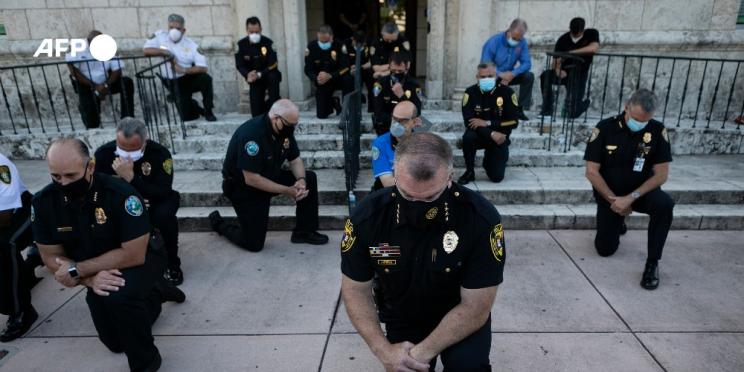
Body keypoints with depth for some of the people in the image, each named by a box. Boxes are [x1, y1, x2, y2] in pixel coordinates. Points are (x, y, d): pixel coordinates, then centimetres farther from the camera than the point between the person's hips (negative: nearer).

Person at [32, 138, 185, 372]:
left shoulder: (120, 193, -32)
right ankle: (154, 293, 39)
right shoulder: (43, 202, -17)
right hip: (97, 272, 6)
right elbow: (52, 258, -10)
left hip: (141, 259, -5)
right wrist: (91, 279, -27)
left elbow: (133, 254, -31)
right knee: (116, 342, 14)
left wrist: (77, 271, -27)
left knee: (120, 296, -38)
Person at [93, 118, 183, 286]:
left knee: (164, 214, -36)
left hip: (153, 203, -2)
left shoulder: (160, 153, -25)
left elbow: (163, 193, -31)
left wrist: (130, 177, -42)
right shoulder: (103, 153, -17)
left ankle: (172, 264, -12)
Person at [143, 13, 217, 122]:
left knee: (206, 78, -35)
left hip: (190, 78, 0)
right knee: (186, 117, -11)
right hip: (174, 83, 0)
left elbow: (203, 68, -18)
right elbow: (146, 50, -12)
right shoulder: (160, 35, -3)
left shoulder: (191, 45, -9)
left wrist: (183, 70, -30)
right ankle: (196, 108, 30)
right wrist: (165, 52, -23)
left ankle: (208, 112, -14)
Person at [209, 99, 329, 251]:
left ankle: (304, 231, 3)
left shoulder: (285, 129, -9)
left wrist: (301, 180, -20)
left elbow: (295, 160, 1)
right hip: (243, 187, -7)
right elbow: (251, 179, -32)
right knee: (254, 243, -7)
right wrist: (287, 191, -28)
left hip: (269, 177, 7)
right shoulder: (252, 133, -32)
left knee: (309, 178, -7)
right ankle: (219, 223, 21)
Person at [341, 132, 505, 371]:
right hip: (402, 318, 3)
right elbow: (356, 291, -10)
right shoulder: (367, 215, -23)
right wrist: (383, 350, -21)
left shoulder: (481, 218, -29)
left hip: (461, 317, -2)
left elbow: (475, 307, -22)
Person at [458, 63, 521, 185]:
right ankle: (469, 172, -11)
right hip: (479, 134, 0)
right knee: (468, 138, -36)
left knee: (497, 177, -9)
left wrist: (487, 123, -23)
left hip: (500, 137, 0)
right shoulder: (471, 92, -12)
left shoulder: (507, 92, -12)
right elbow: (468, 121, -18)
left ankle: (488, 160, 29)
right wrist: (491, 134, -29)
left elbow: (513, 122, -14)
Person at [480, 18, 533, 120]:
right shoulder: (494, 41, -19)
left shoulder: (522, 42, -8)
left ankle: (520, 110, -10)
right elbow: (484, 65, -23)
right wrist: (501, 74, -35)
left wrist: (512, 74, -32)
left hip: (508, 75, 4)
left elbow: (527, 63, -13)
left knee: (529, 76, -18)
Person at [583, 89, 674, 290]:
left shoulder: (658, 131, -13)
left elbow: (661, 174, -14)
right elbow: (591, 172, -15)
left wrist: (631, 198, -24)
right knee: (605, 249, 0)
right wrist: (614, 200, -18)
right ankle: (617, 221, 35)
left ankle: (652, 263, -17)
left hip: (640, 192, 1)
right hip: (609, 195, 0)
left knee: (665, 204, -34)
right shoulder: (605, 128, -16)